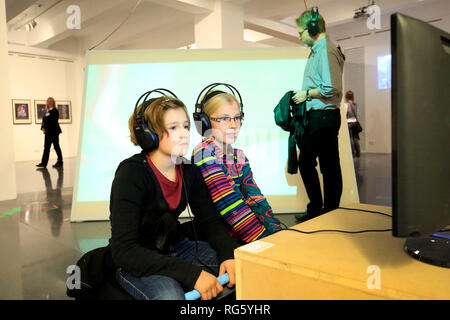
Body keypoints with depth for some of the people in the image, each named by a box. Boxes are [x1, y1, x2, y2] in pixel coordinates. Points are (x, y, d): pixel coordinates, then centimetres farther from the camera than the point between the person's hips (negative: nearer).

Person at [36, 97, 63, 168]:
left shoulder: (55, 111, -6)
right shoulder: (47, 111, 16)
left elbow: (53, 122, -13)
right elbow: (44, 120, 12)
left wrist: (46, 128, -13)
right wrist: (43, 128, -5)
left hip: (54, 131, -7)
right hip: (47, 132, 7)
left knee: (56, 146, -1)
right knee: (46, 147, 5)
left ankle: (60, 162, 8)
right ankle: (43, 163, 5)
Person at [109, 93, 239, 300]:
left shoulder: (189, 172, -2)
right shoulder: (131, 174, -21)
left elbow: (210, 221, 4)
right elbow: (124, 250, -27)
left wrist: (229, 254, -19)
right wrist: (192, 274, -35)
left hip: (176, 248, 6)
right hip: (135, 262, -5)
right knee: (169, 294, -36)